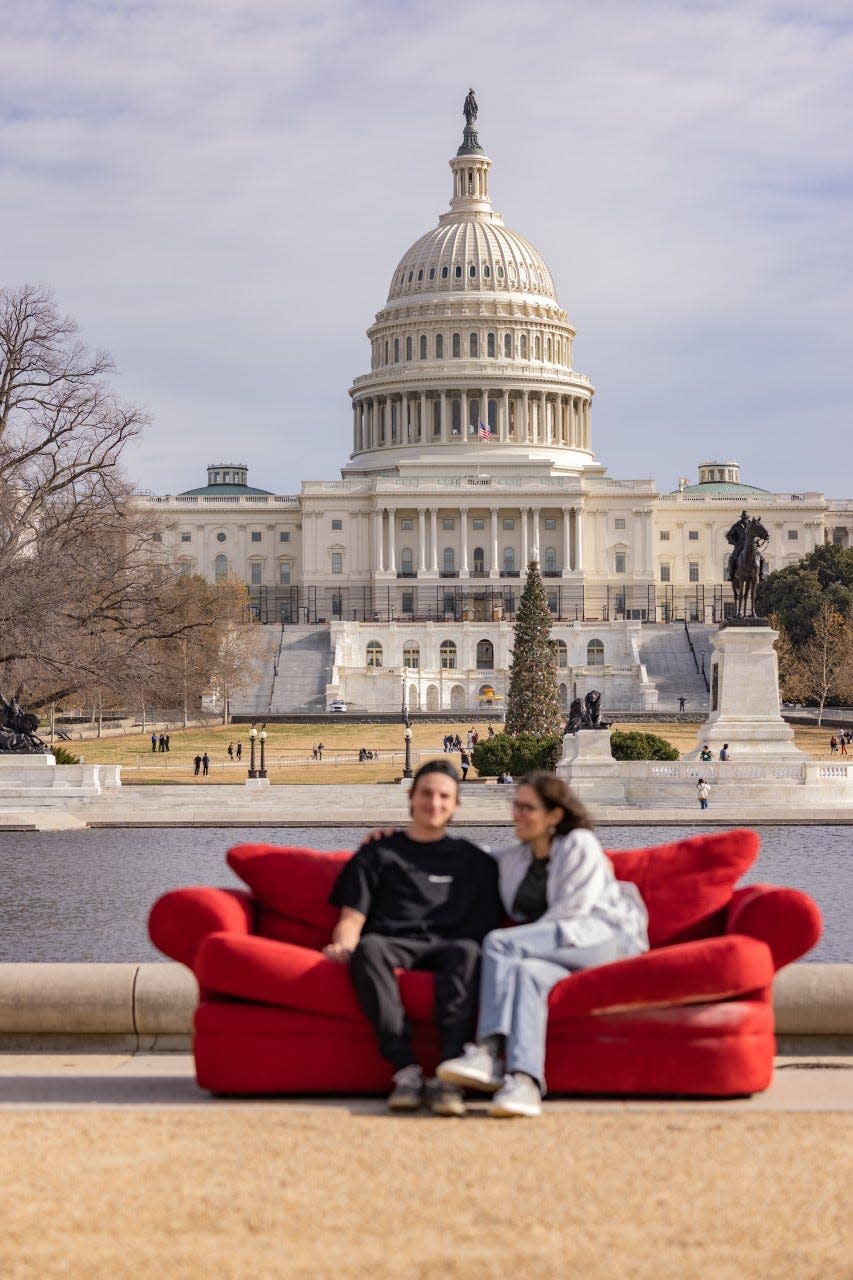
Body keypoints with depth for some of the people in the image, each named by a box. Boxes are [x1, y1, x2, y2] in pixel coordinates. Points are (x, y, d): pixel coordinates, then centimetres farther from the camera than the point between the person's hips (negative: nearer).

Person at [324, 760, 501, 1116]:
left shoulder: (473, 860, 26)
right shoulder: (378, 853, 24)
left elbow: (484, 926, 17)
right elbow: (352, 917, 14)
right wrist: (344, 943, -9)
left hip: (445, 948, 0)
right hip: (392, 945, 0)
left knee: (466, 950, -38)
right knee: (369, 948, -38)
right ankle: (406, 1070, -42)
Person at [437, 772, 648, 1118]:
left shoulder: (579, 844, 6)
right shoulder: (512, 860, 25)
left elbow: (572, 910, -6)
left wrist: (508, 944, -8)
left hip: (607, 938, -5)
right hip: (563, 952, 5)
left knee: (498, 942, -26)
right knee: (524, 970, -33)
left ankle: (489, 1054, -39)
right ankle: (524, 1082, -50)